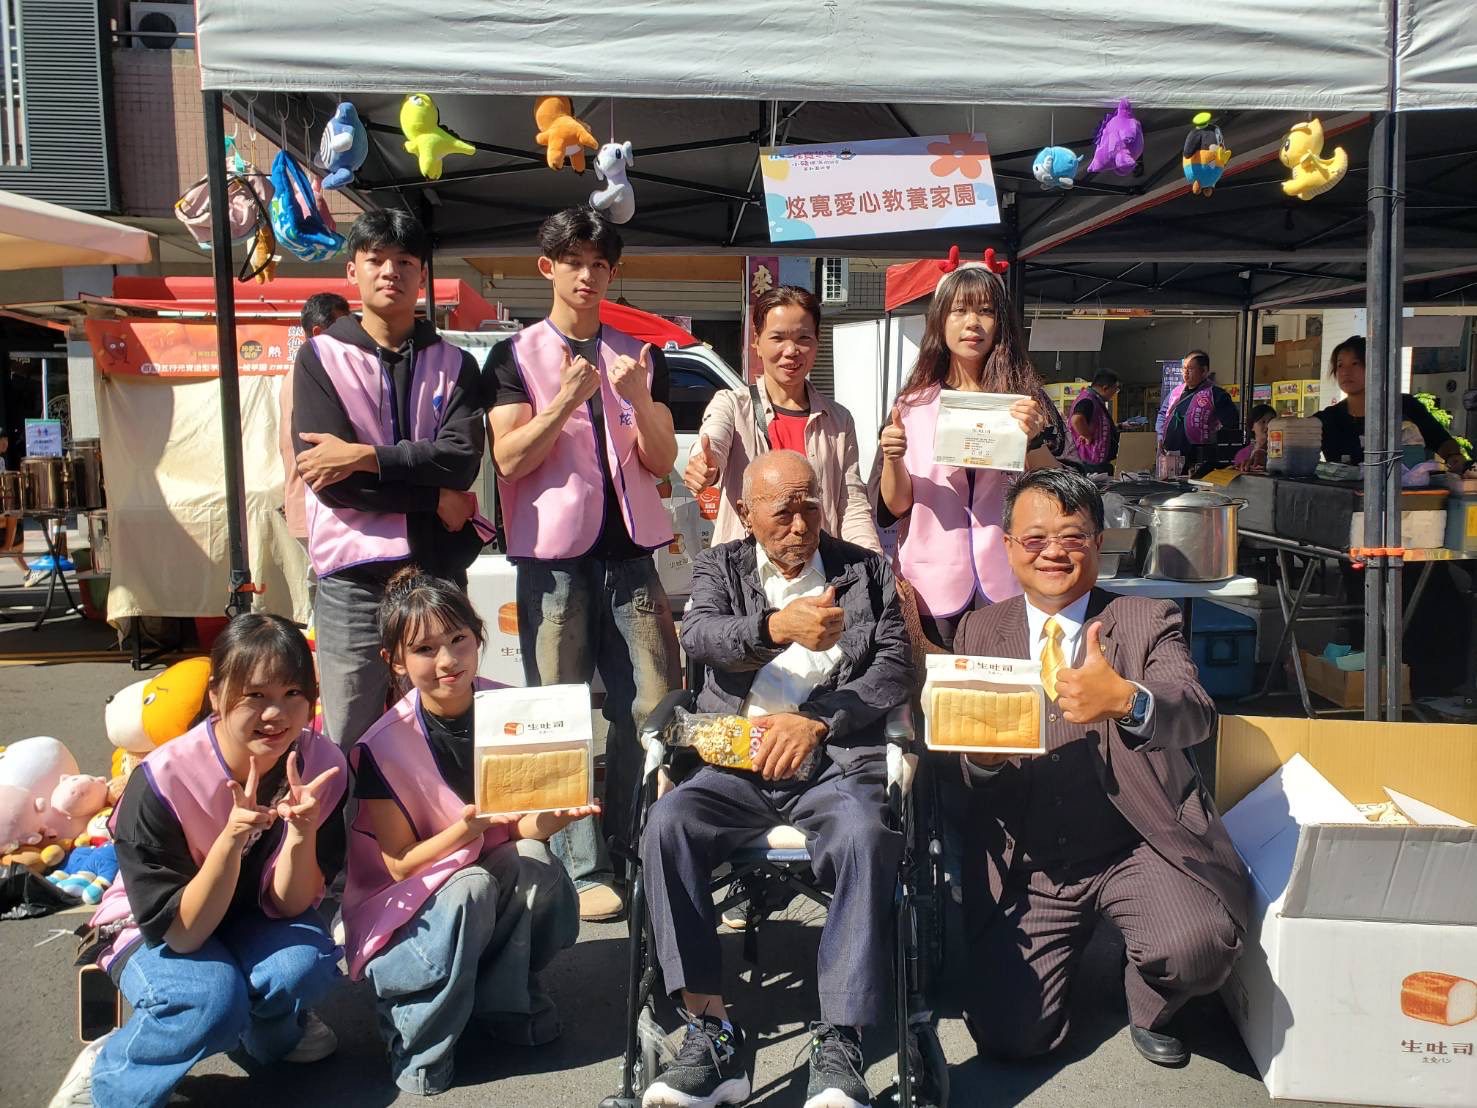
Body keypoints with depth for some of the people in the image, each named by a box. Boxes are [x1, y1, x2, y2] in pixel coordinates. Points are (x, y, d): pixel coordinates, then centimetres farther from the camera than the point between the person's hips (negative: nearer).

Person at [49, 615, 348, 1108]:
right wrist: (230, 839, -42)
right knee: (212, 1000, -33)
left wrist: (303, 831, -35)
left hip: (255, 918, 3)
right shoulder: (161, 781, -28)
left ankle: (273, 1031, 6)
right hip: (153, 926, -2)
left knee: (303, 963, -30)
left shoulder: (322, 766, -20)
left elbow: (288, 905, -15)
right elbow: (181, 933, -26)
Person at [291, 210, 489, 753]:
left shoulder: (454, 364, 10)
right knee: (349, 742, 3)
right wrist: (435, 499, -9)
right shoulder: (321, 357, 4)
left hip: (439, 571, 2)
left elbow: (462, 459, -7)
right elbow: (325, 476, -8)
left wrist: (364, 456, -15)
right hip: (352, 579, -2)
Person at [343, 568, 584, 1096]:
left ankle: (507, 998, -4)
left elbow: (525, 826, -5)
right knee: (471, 888, -35)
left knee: (536, 860, -29)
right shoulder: (382, 747, -19)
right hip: (407, 898, -3)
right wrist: (468, 827, -34)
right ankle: (416, 1038, -10)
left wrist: (556, 814, -30)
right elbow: (401, 863, -15)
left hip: (498, 874, 3)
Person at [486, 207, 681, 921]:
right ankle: (583, 870, 7)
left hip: (631, 554, 3)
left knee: (654, 709, 0)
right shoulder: (517, 355, 7)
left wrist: (637, 398, -10)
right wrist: (568, 399, -18)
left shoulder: (640, 356, 14)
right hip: (553, 558, -2)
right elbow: (509, 459, -4)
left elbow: (662, 462, 8)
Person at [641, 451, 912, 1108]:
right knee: (667, 824, -28)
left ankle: (838, 1049, -27)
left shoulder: (866, 572, 15)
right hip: (737, 763, 1)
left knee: (866, 837, -34)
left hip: (835, 763, -1)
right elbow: (699, 634, -6)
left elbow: (896, 668, 4)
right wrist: (777, 625, -27)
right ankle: (711, 1035, -21)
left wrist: (815, 719, -11)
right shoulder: (720, 566, 16)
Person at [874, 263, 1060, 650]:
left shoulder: (1025, 400, 4)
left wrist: (1034, 439, -16)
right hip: (932, 588, 0)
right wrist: (893, 458, -15)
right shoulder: (914, 404, 4)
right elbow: (895, 505, 3)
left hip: (1007, 585, 0)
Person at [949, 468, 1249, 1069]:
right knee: (1011, 1036, -9)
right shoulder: (979, 630, 6)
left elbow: (1197, 716, -20)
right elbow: (961, 767, 2)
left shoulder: (1149, 620, -1)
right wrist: (980, 756, -24)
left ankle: (1147, 1007, 9)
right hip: (1027, 866, 2)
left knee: (1197, 945, -30)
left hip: (1138, 846, -1)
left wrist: (1127, 700, -43)